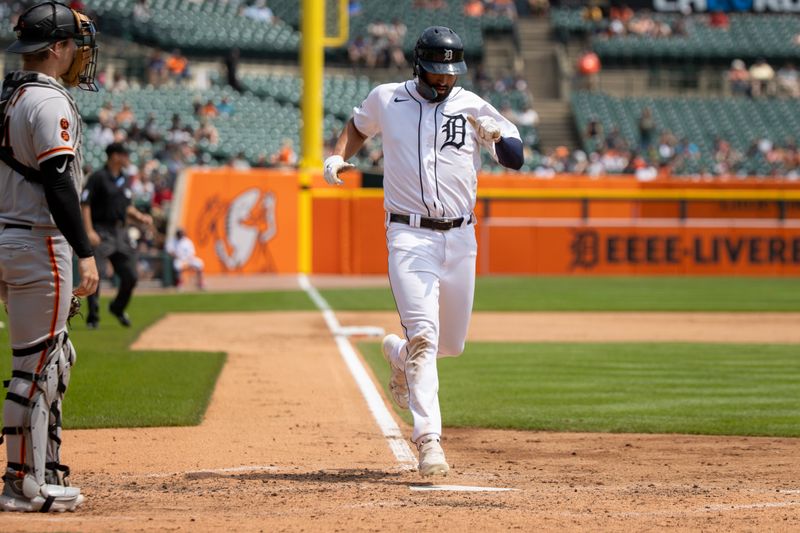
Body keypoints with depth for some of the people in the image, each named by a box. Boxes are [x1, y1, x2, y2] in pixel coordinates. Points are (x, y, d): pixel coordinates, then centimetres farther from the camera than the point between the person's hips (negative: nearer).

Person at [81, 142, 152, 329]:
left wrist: (140, 217, 8)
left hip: (121, 232, 7)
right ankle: (93, 317, -2)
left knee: (130, 276, 7)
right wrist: (89, 231, -22)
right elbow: (84, 205, -13)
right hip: (101, 233, -7)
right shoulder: (98, 178, -8)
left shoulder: (124, 180, 15)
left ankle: (118, 308, 30)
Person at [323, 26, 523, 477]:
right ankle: (429, 439, -22)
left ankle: (399, 354, 47)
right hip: (410, 236, -3)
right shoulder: (386, 99, 3)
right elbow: (360, 124, 24)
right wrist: (339, 157, 6)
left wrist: (496, 135, -22)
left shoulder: (472, 107, 3)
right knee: (424, 334, -18)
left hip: (461, 238, 3)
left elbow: (515, 158, -1)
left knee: (451, 343, 13)